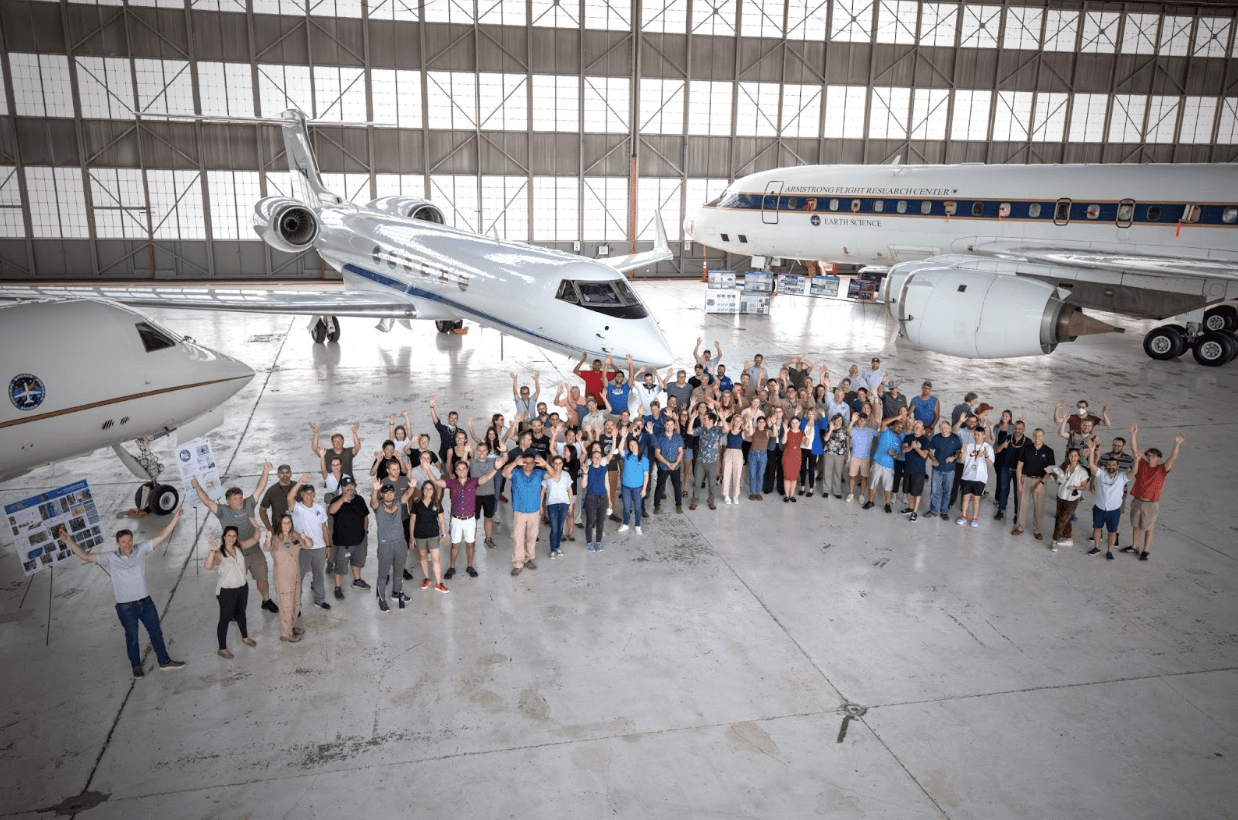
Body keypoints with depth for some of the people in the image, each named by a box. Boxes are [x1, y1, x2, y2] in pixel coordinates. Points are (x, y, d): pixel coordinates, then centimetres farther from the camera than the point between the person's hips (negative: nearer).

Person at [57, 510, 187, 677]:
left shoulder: (141, 551, -5)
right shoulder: (110, 558, -10)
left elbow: (161, 536, -7)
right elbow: (86, 557, -16)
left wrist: (175, 518, -14)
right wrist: (69, 541, -27)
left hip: (146, 602, 2)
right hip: (126, 607, -2)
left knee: (156, 632, 14)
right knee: (132, 638, 14)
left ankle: (164, 661, 29)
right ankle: (136, 666, 34)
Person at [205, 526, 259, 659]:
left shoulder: (239, 547, -5)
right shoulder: (219, 554, -23)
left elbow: (254, 539, 5)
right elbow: (207, 567, -40)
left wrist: (256, 527, -12)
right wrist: (213, 551, -52)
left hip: (242, 587, 6)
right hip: (227, 591, -6)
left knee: (241, 613, 26)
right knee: (225, 619, 6)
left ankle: (245, 637, 46)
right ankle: (222, 649, 19)